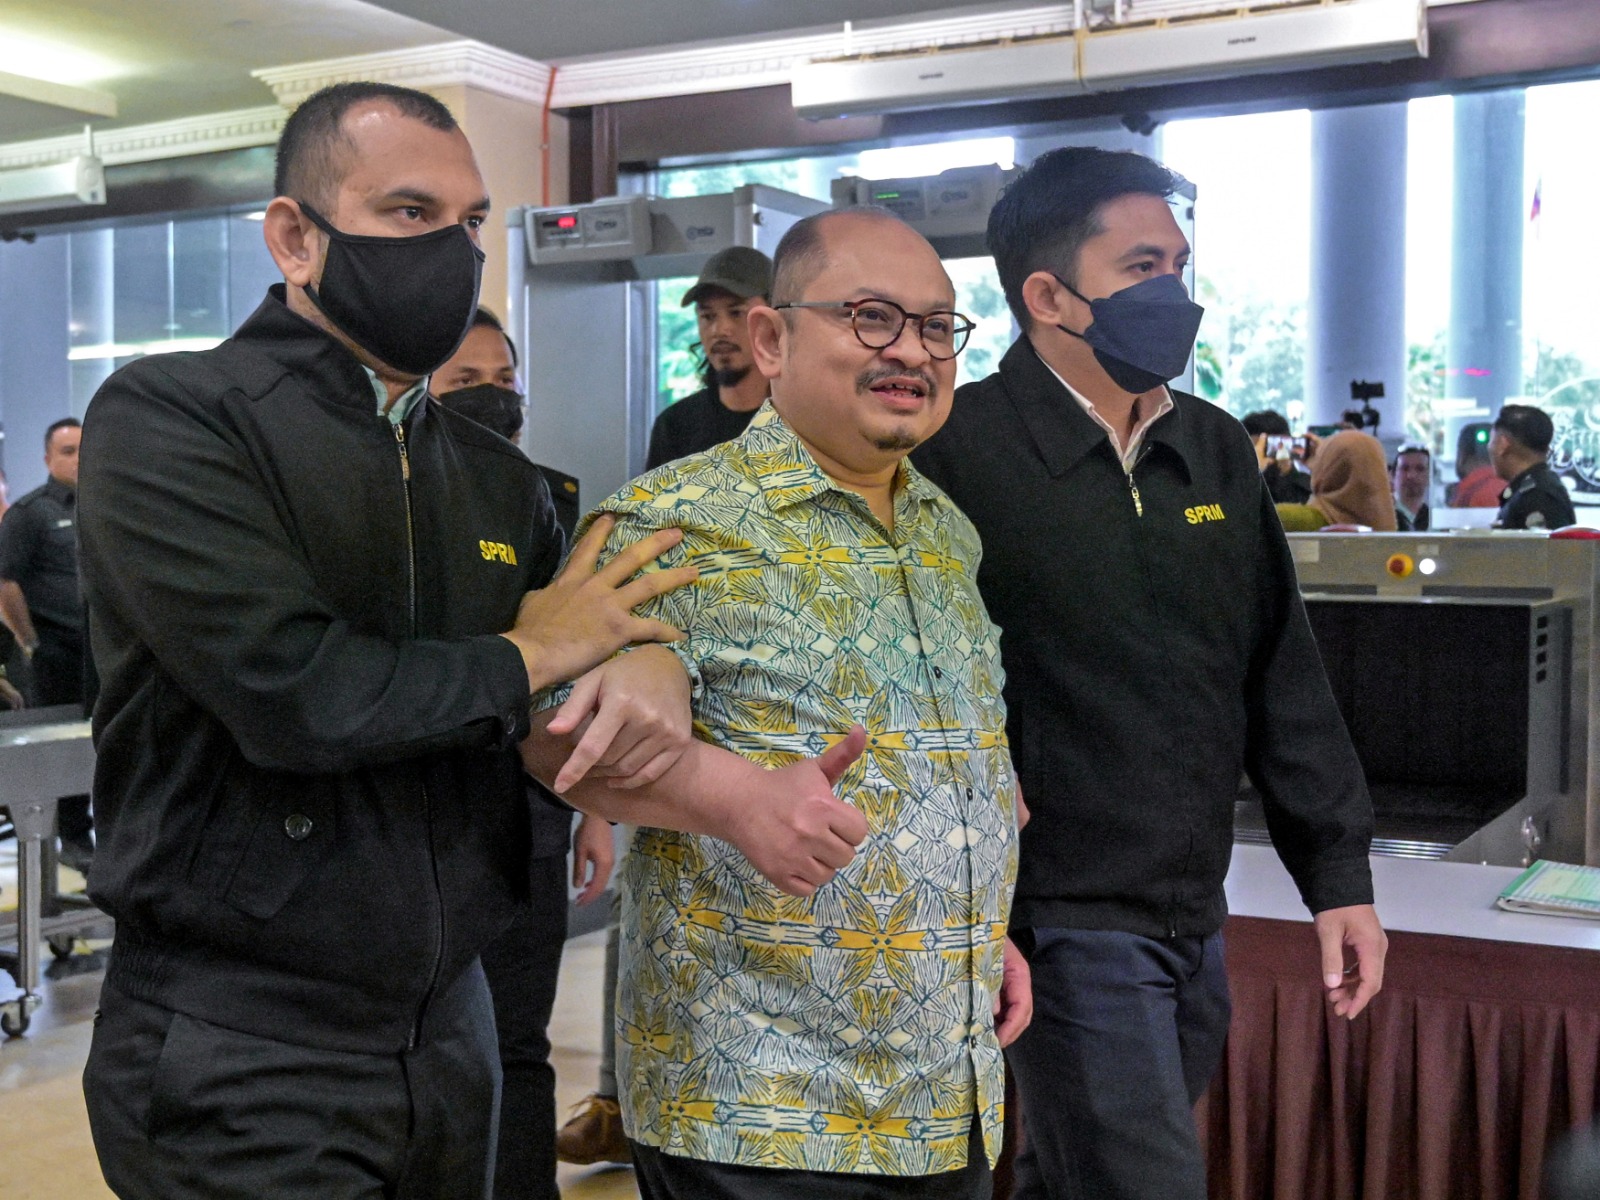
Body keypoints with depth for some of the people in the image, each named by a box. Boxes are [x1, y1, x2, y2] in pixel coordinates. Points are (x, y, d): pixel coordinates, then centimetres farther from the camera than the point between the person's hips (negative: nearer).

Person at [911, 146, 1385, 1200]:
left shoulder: (1218, 452, 8)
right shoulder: (960, 453, -14)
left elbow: (1281, 672, 12)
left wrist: (1338, 873, 10)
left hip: (1194, 918, 7)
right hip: (1065, 927, -7)